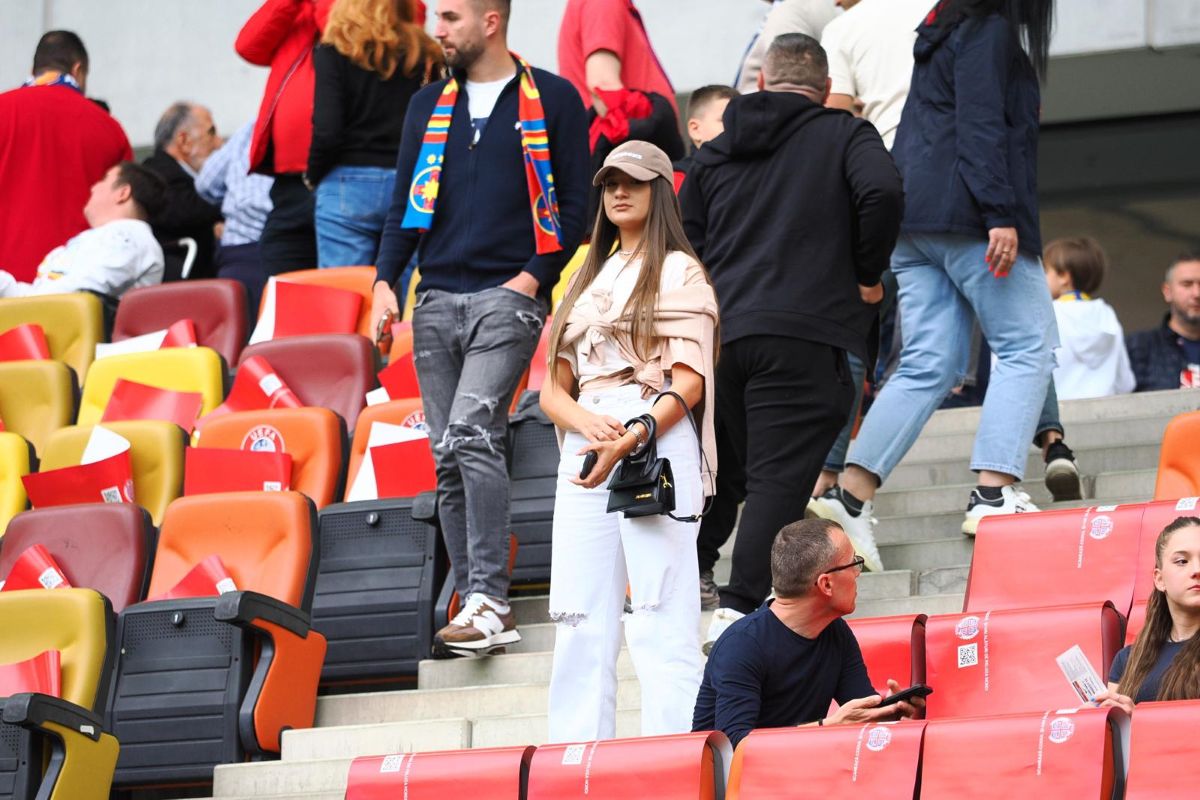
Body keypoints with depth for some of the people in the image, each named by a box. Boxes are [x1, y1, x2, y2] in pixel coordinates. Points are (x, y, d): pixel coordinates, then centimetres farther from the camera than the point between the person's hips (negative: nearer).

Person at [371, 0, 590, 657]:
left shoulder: (552, 102, 3)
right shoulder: (428, 107, 16)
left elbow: (576, 203, 2)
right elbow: (405, 202, 16)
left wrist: (536, 274, -8)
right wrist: (385, 282, 2)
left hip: (508, 295, -5)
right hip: (437, 300, 5)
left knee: (472, 429, -21)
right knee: (449, 457, 2)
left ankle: (489, 599, -22)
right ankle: (477, 606, 7)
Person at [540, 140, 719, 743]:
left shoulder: (679, 272, 5)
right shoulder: (588, 278, 23)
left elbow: (689, 381, -7)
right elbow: (553, 387, 17)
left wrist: (632, 438, -21)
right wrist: (586, 420, -6)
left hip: (657, 446, -6)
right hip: (582, 451, 6)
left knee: (662, 622, -11)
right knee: (580, 622, 2)